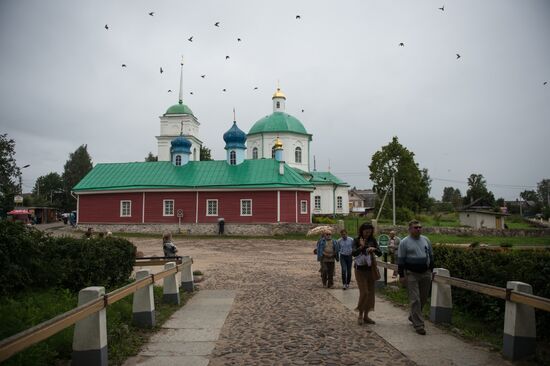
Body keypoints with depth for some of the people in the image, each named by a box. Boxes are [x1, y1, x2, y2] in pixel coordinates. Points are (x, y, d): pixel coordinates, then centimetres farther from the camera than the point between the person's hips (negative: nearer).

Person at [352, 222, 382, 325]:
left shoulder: (373, 240, 4)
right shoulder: (357, 240, -5)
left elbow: (380, 253, -3)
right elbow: (353, 253, -17)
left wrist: (374, 249, -22)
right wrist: (361, 246, -28)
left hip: (371, 269, 4)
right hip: (360, 269, -4)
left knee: (370, 292, 6)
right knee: (364, 292, -10)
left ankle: (366, 316, 17)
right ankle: (360, 315, 6)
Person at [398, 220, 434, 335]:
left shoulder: (426, 240, 9)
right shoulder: (404, 242, -4)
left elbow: (431, 256, 17)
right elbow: (400, 260, -4)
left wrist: (431, 270, 14)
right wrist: (401, 275, -8)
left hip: (425, 274, 5)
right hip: (411, 274, -5)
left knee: (423, 298, 13)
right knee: (415, 300, -6)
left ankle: (413, 316, 34)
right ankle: (418, 325, 0)